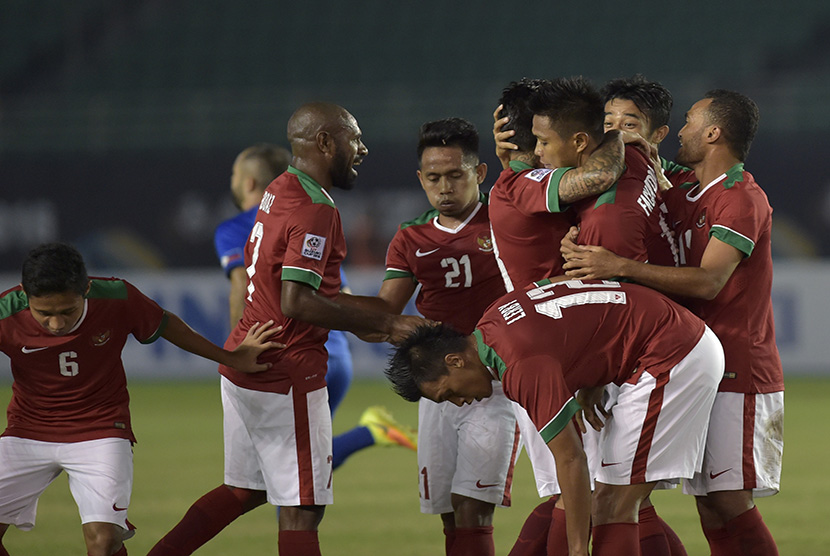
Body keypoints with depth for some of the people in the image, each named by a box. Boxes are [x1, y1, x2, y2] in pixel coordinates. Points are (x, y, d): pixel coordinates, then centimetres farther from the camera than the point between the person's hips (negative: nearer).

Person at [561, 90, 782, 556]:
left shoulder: (743, 198, -11)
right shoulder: (686, 195, 17)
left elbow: (709, 282, -22)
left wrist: (621, 268, -27)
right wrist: (580, 248, -4)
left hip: (739, 373, -8)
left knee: (729, 503, -14)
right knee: (713, 512, 5)